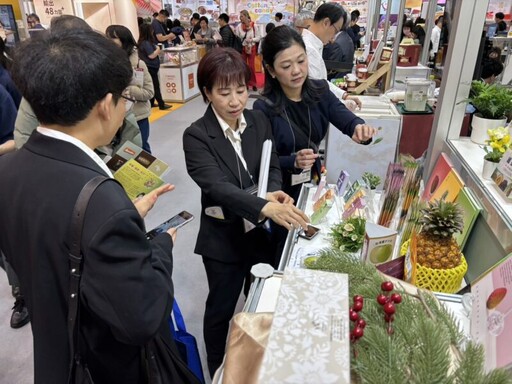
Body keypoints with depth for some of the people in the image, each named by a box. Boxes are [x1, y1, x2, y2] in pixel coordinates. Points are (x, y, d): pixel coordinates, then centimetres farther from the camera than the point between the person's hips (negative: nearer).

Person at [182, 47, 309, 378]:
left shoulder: (259, 121, -2)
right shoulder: (196, 136, -19)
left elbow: (273, 167, -1)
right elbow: (217, 186, -31)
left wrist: (274, 193, -24)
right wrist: (266, 207, -45)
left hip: (262, 230, 5)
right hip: (223, 237, -5)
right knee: (221, 308, 15)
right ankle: (217, 371, 43)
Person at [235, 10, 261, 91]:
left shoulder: (254, 26, -8)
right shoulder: (239, 26, -4)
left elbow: (258, 37, -5)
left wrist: (251, 40, -19)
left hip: (252, 48, -2)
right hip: (242, 48, 2)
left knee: (251, 66, -3)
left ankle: (253, 84, 11)